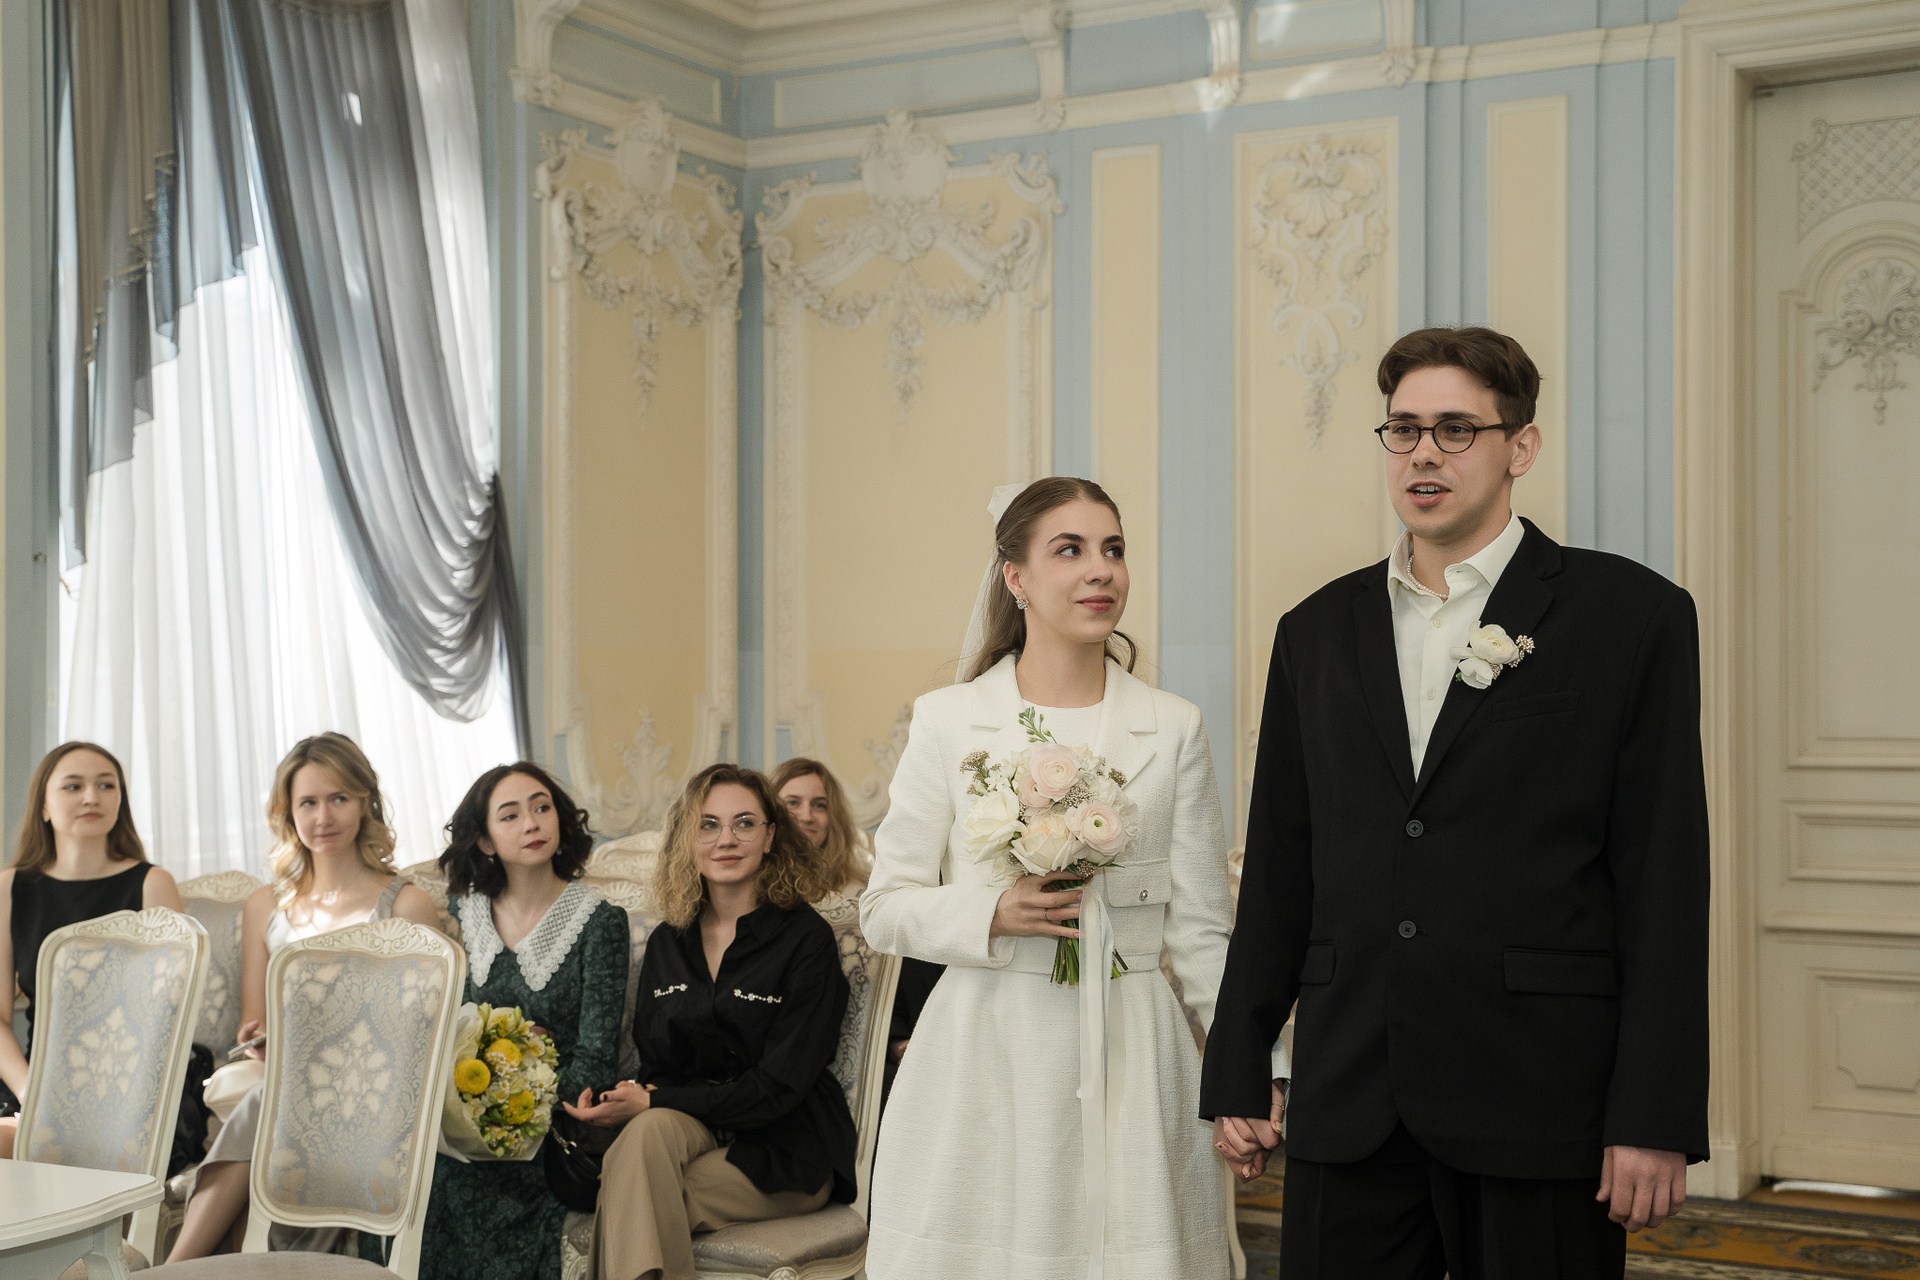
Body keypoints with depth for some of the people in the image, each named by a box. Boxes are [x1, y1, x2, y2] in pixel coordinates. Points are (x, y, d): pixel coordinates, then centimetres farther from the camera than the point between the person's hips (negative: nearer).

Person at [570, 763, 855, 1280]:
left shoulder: (806, 938, -7)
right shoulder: (667, 943, 10)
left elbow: (777, 1086, -13)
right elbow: (652, 1063, 9)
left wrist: (652, 1103, -18)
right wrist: (641, 1106, -16)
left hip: (783, 1152, -4)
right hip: (690, 1130, 4)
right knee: (651, 1131, -32)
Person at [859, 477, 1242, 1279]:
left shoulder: (1173, 729, 4)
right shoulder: (949, 722, 1)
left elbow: (1199, 931, 6)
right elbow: (884, 908, 3)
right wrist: (993, 914, -14)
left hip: (1129, 1061, 1)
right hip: (985, 1059, -1)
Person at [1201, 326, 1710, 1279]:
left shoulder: (1631, 614, 0)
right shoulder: (1318, 630, 12)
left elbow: (1664, 879, -4)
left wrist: (1656, 1119, -9)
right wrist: (1238, 1069, 11)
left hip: (1538, 1106, -3)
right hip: (1348, 1106, 4)